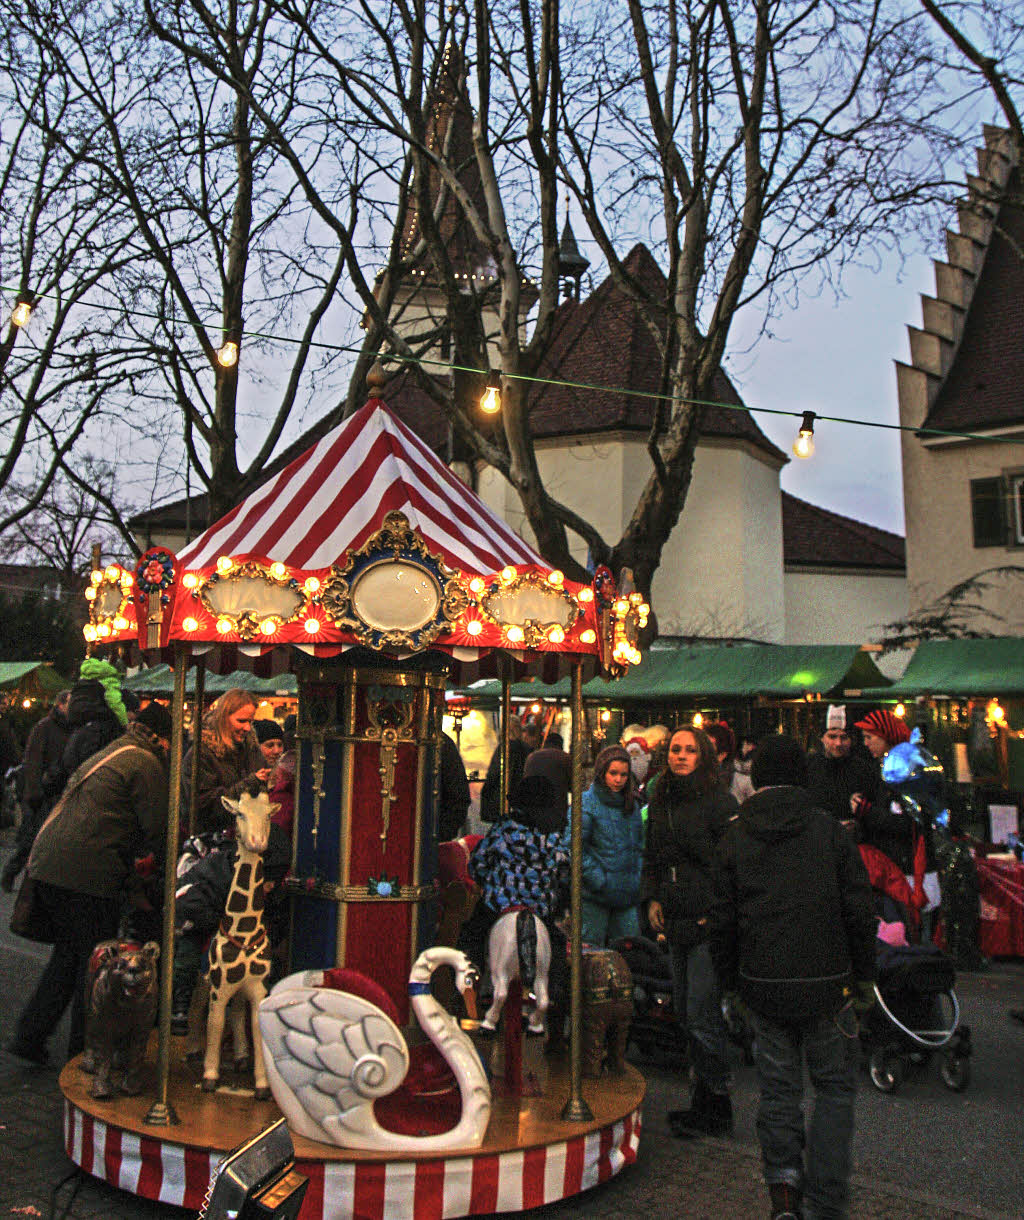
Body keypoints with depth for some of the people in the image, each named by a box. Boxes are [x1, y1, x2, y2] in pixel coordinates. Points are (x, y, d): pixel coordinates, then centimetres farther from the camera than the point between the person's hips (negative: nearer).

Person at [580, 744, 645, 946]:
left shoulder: (632, 805, 15)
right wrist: (598, 881, -15)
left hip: (628, 894, 6)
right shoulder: (586, 803, -6)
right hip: (595, 896, -6)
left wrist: (637, 877, 9)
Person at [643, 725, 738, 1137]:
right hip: (676, 922, 7)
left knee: (703, 1017, -3)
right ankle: (705, 1096, 27)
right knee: (685, 1012, 14)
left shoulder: (720, 803, -10)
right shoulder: (659, 802, 11)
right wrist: (653, 898, 10)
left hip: (708, 922, -7)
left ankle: (713, 1109, 12)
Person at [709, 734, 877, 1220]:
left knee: (778, 1087, 15)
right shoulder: (830, 830, -4)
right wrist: (864, 978, 9)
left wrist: (730, 983, 13)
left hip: (764, 985, 1)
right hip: (827, 983, -1)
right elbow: (859, 912, -2)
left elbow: (722, 920, 1)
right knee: (834, 1088, 12)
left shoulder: (733, 837, -1)